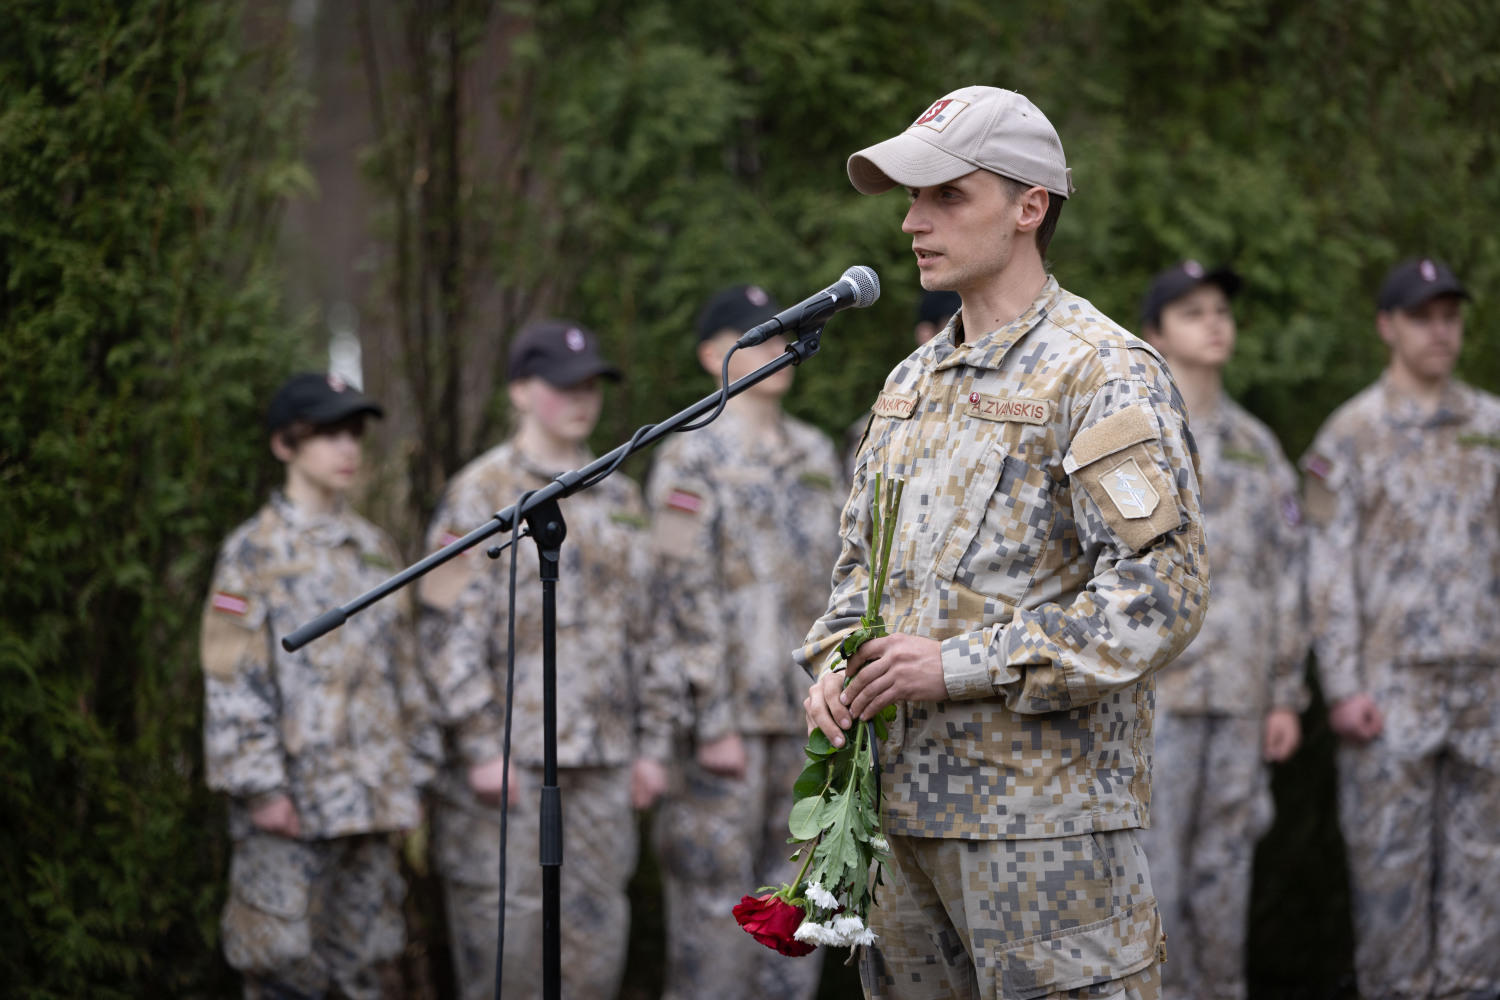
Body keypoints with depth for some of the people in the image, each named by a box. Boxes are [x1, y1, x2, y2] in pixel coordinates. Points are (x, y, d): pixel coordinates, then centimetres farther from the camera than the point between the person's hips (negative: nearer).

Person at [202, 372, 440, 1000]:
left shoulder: (375, 549, 15)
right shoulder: (254, 551, -4)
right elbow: (234, 681, -9)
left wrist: (414, 774, 13)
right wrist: (260, 786, -15)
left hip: (370, 797, 6)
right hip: (294, 797, -6)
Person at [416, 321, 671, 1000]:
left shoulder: (620, 499, 16)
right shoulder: (480, 495, -3)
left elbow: (642, 631, 18)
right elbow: (451, 630, -9)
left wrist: (649, 744, 12)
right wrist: (481, 747, -14)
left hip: (604, 757, 6)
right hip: (512, 758, -6)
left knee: (598, 932, 6)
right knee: (504, 937, -4)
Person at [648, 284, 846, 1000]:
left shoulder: (815, 454, 14)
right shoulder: (691, 461, -6)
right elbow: (685, 597, -11)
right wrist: (712, 723, -16)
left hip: (805, 715, 6)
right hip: (730, 714, -6)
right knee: (714, 893, -4)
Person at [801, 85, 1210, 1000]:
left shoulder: (1108, 375, -8)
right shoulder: (912, 384, 18)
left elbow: (1162, 596, -17)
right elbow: (862, 558, 27)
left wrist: (963, 665, -18)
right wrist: (834, 666, 5)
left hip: (1045, 813, -8)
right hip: (905, 803, 8)